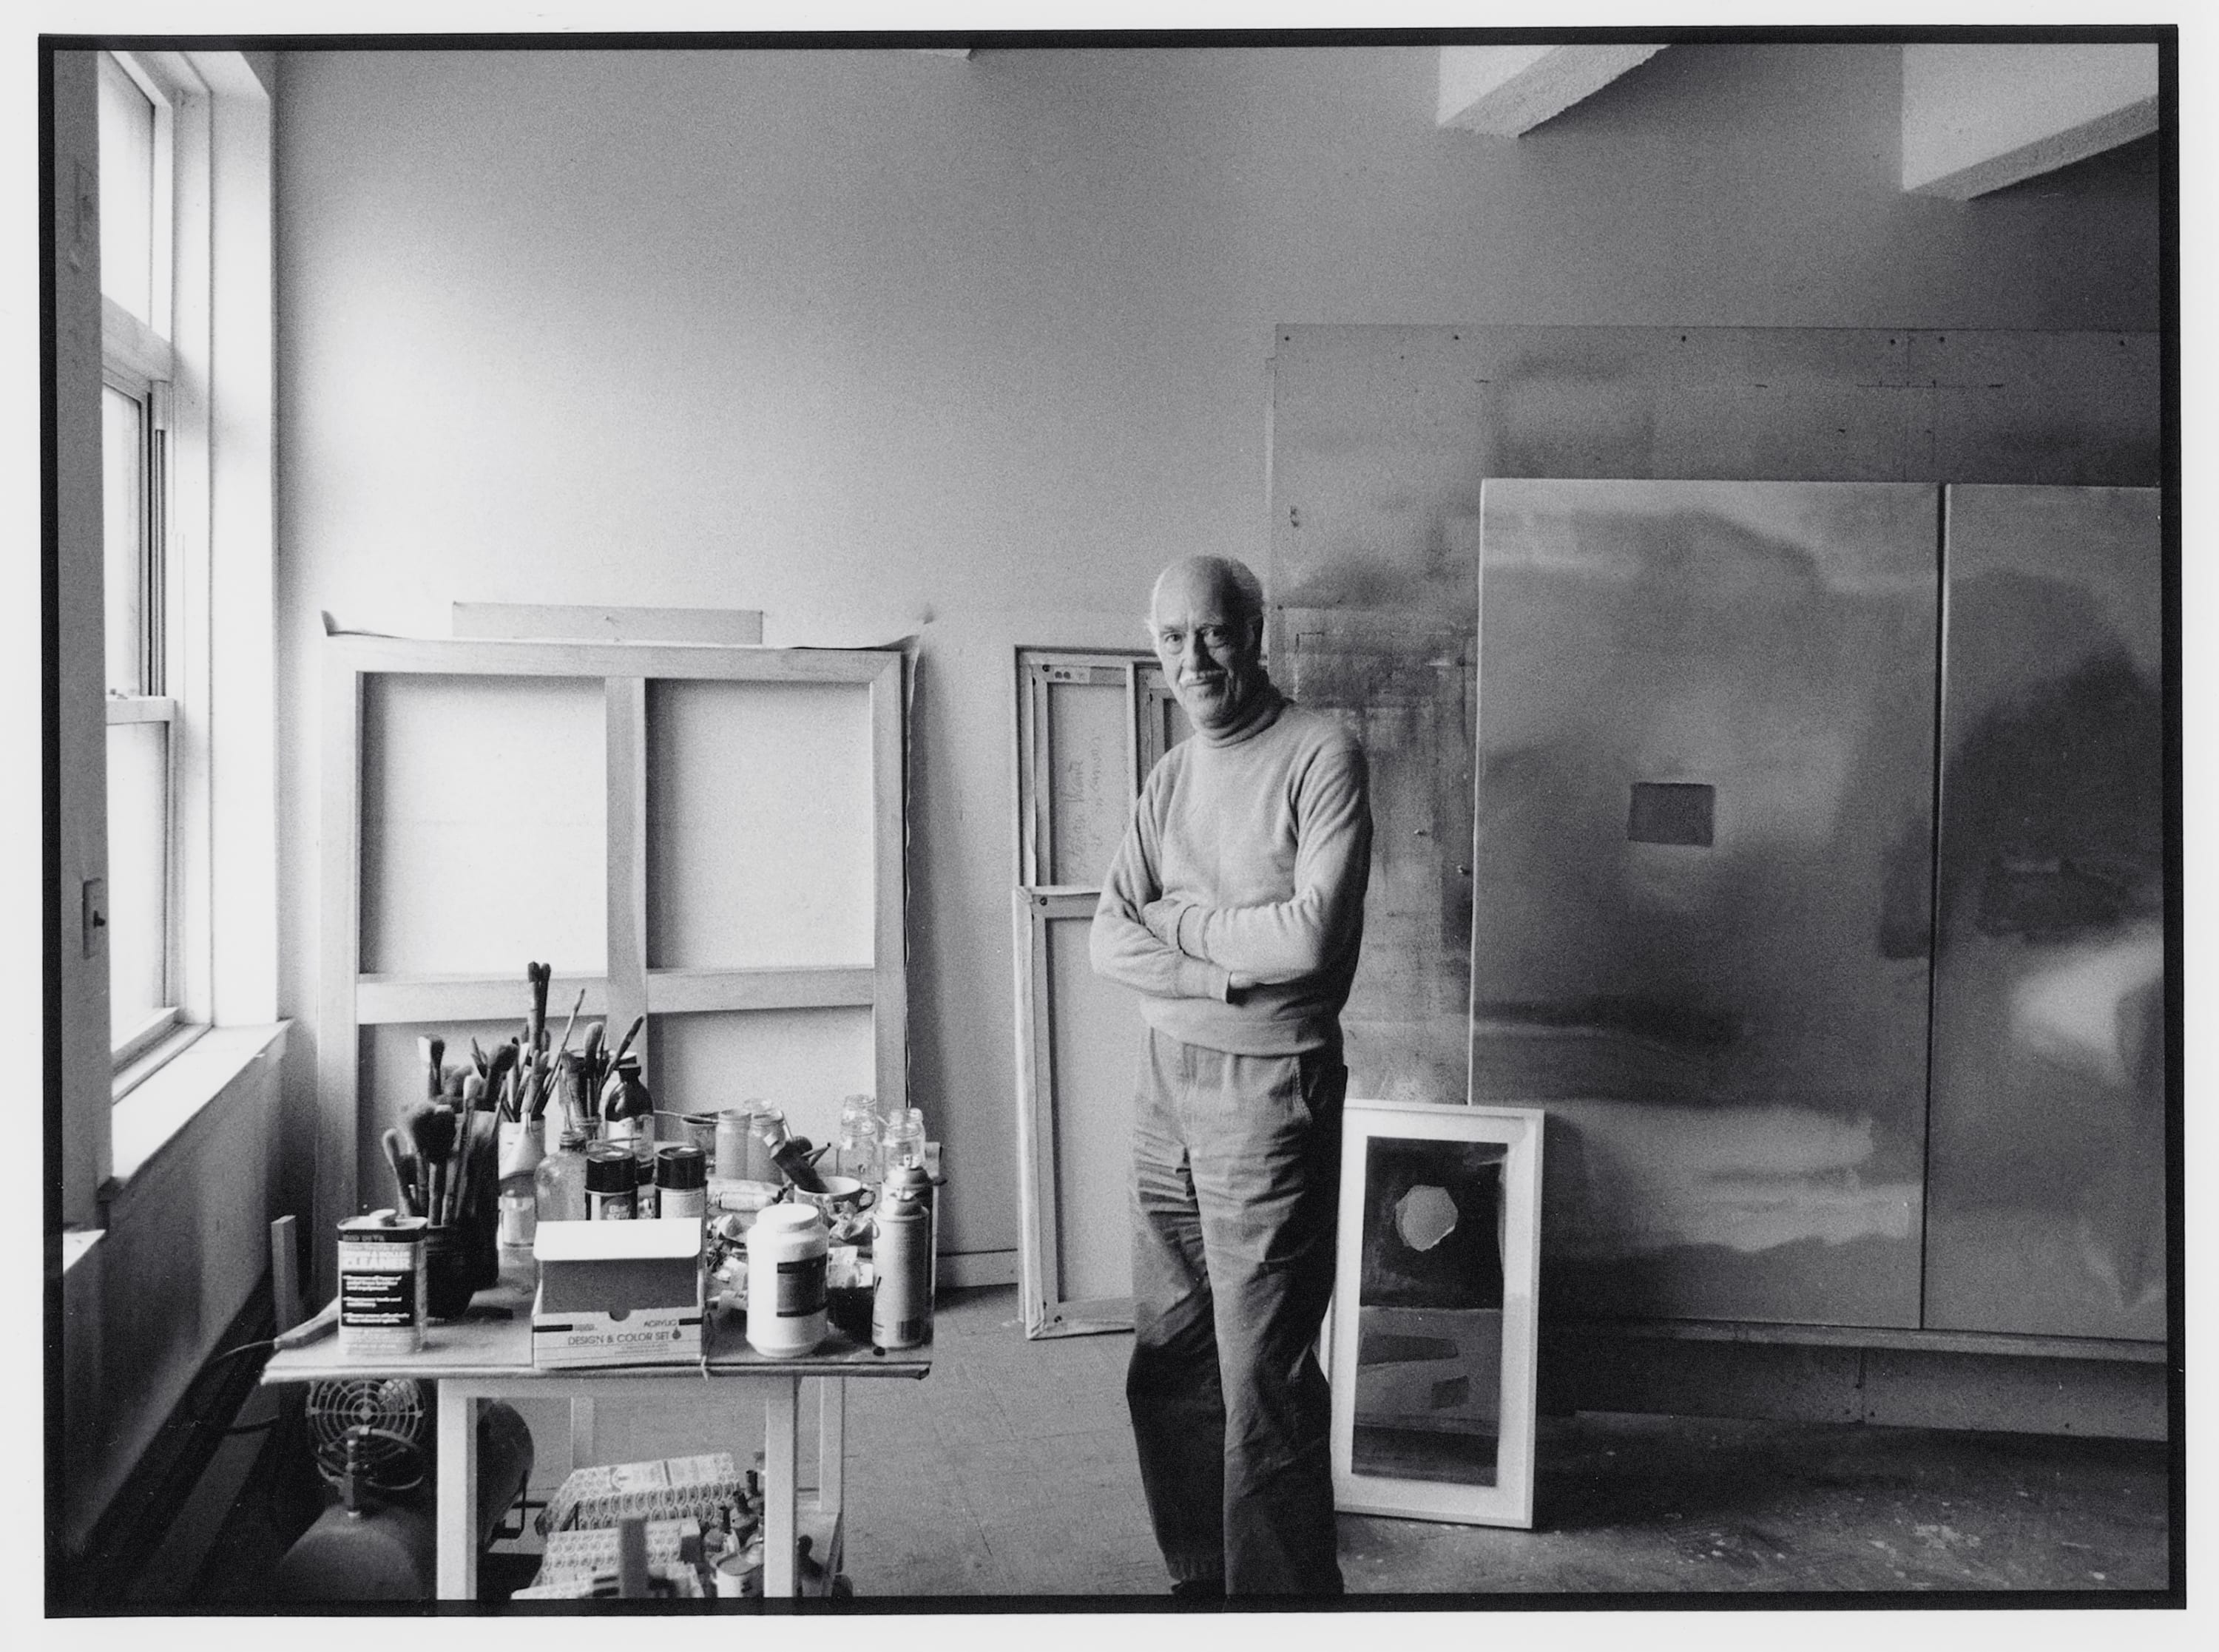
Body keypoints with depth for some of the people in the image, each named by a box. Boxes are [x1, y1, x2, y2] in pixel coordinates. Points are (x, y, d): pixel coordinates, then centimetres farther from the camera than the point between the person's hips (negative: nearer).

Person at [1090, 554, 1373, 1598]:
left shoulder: (1322, 757, -9)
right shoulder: (1170, 778, 12)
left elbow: (1311, 935, -19)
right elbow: (1111, 942, 3)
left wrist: (1179, 923, -5)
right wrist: (1230, 970, -13)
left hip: (1269, 1089, -7)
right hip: (1166, 1081, 7)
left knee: (1263, 1383, -3)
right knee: (1167, 1366, 12)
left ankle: (1282, 1593, 10)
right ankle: (1197, 1579, 27)